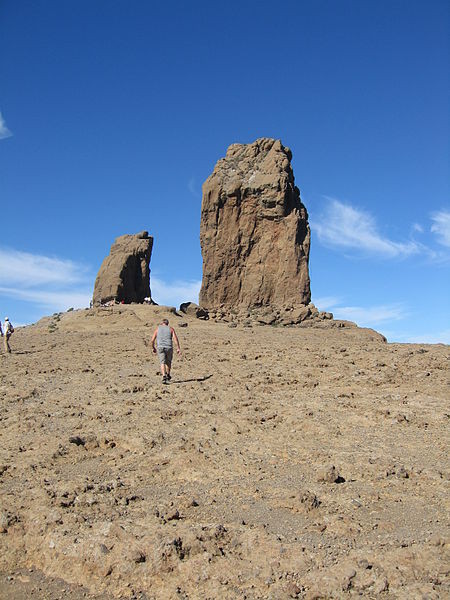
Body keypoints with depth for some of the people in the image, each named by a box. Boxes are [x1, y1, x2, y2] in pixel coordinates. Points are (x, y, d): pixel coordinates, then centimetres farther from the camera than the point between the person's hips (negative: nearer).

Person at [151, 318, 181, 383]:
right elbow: (175, 338, -4)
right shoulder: (171, 329, 10)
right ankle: (168, 375, 31)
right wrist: (178, 348, -6)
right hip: (169, 347, 1)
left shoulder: (157, 328, 12)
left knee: (162, 362, -4)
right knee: (168, 362, 21)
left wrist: (153, 348, 20)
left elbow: (152, 340, 7)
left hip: (160, 347, -1)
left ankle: (164, 376, -22)